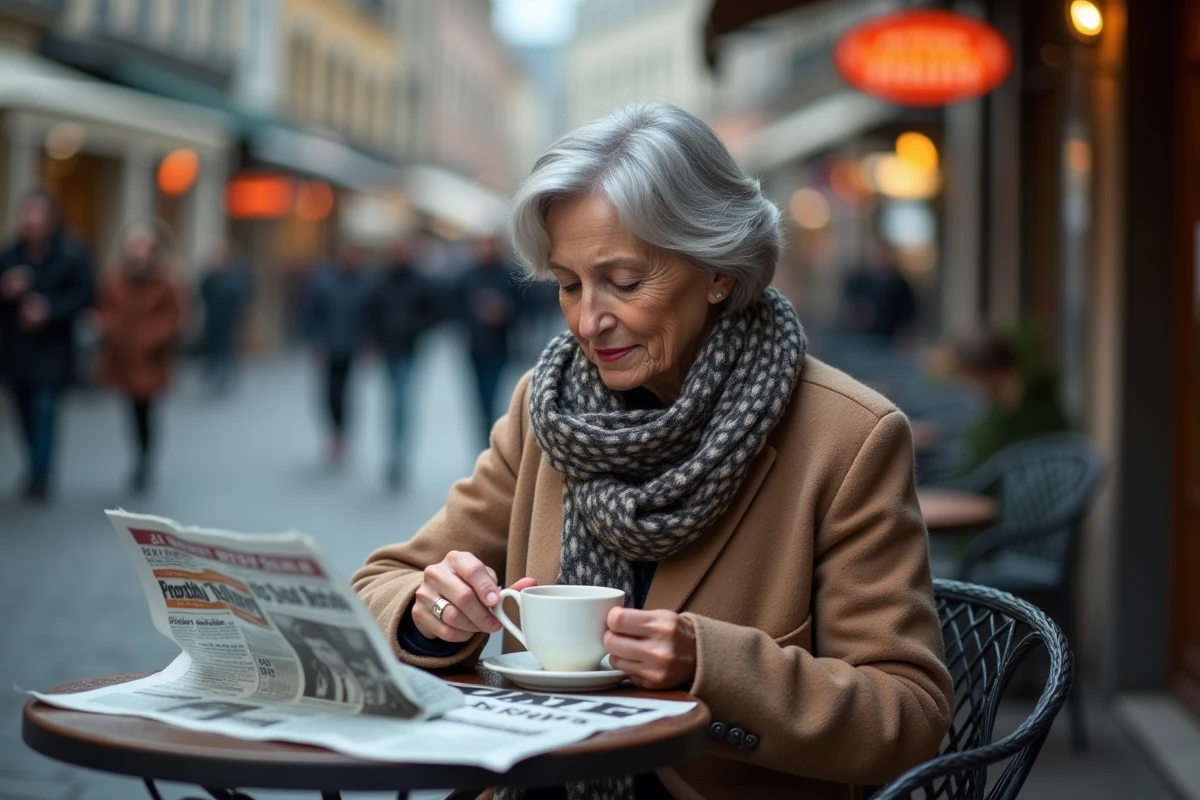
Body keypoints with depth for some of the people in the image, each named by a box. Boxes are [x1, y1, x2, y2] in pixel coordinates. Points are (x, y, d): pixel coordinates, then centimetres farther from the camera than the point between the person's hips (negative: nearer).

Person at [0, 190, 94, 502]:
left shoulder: (72, 255, -7)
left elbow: (83, 295, -10)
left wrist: (49, 309, -22)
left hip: (51, 349, -4)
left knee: (44, 409, -8)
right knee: (26, 412, 12)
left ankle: (40, 476, -1)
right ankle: (36, 470, 29)